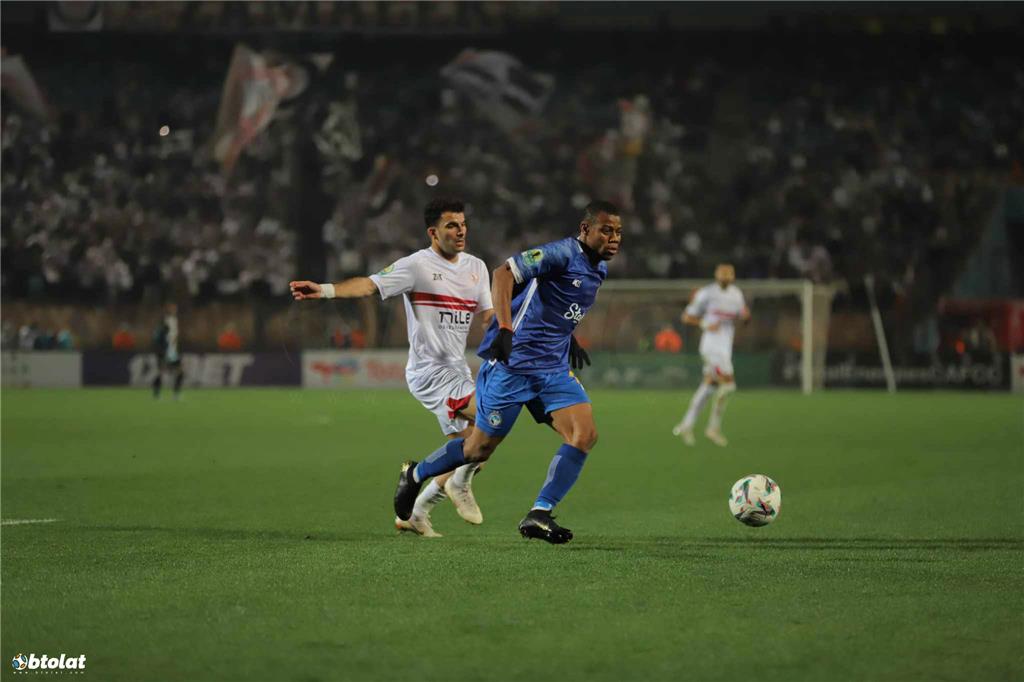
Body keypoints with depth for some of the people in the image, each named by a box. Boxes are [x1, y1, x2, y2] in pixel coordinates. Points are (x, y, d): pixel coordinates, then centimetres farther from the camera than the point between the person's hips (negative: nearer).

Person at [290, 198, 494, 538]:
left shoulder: (476, 267, 12)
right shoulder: (417, 265, -10)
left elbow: (489, 315, 18)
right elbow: (370, 284, -20)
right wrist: (325, 290, -34)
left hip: (457, 370, 8)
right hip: (430, 372, -8)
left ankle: (415, 513, 20)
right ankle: (461, 484, -2)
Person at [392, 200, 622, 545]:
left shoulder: (599, 268, 10)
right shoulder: (561, 253, -18)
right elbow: (504, 273, -30)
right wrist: (504, 329, -39)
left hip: (554, 367, 8)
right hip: (513, 361, -8)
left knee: (584, 434, -14)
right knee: (481, 447, 6)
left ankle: (539, 516, -11)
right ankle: (415, 474, 33)